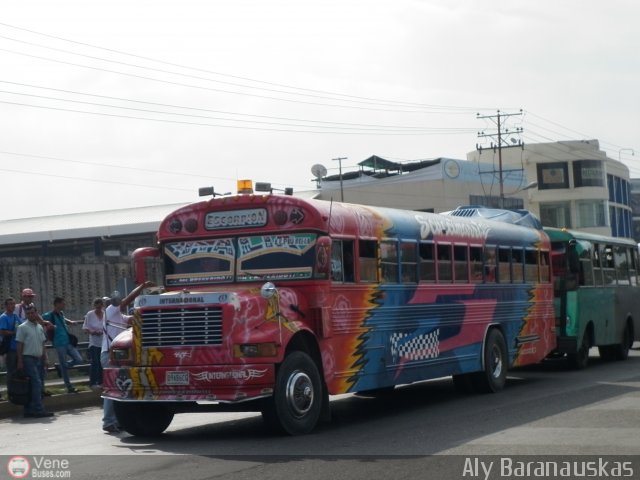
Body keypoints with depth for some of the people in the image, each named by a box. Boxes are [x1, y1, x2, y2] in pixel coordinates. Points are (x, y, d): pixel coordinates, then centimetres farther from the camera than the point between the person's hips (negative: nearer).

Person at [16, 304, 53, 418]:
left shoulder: (40, 327, 14)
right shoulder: (23, 327, -5)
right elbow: (19, 345, -7)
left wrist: (44, 358, 16)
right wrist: (20, 361, -12)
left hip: (38, 359, 7)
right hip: (28, 358, -7)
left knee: (32, 386, 8)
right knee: (37, 383, -15)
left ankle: (29, 410, 13)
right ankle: (38, 409, -17)